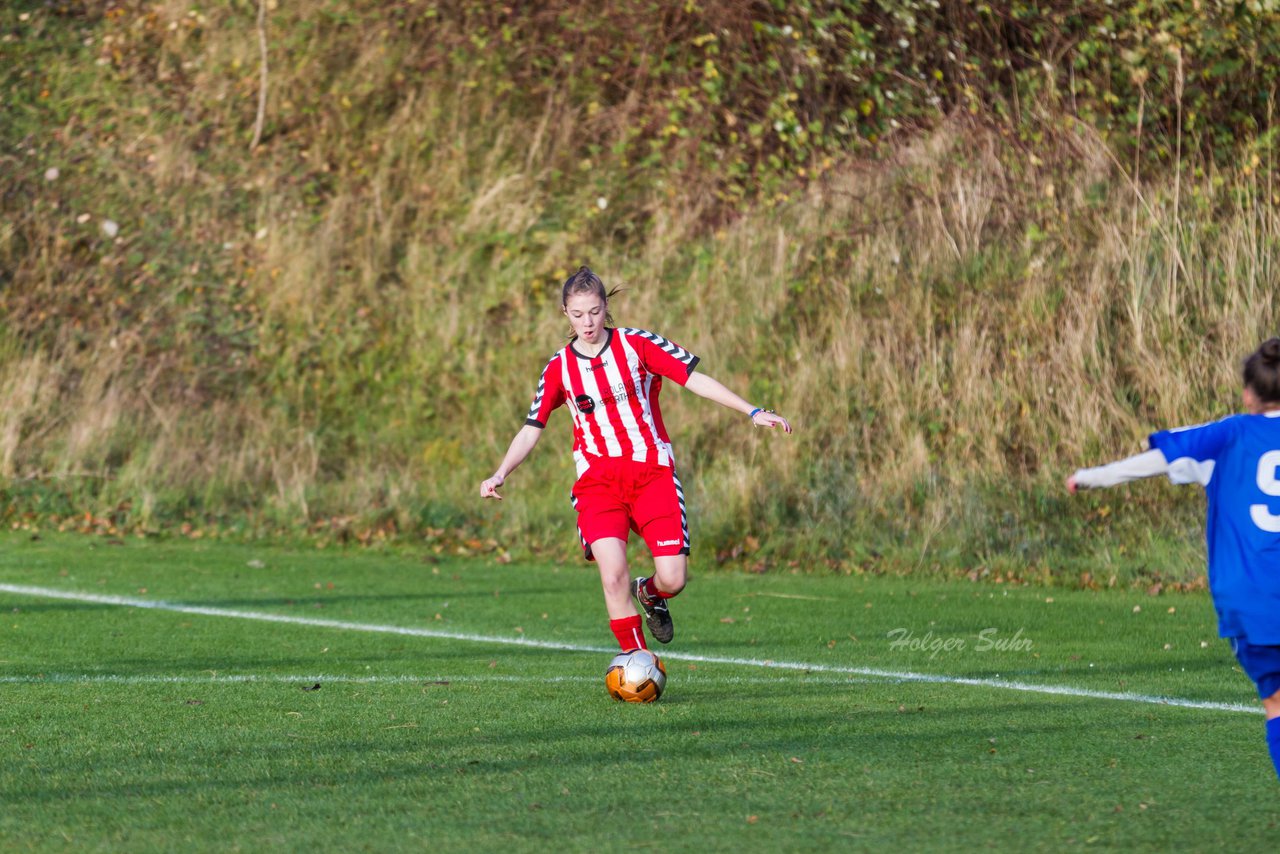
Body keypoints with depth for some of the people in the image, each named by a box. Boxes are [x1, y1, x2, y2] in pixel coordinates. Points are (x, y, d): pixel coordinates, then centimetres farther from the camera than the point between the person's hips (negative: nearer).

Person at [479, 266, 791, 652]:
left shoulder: (637, 344, 0)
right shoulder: (559, 368, 5)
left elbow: (695, 380, -3)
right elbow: (532, 430, 8)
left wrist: (753, 412, -9)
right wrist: (500, 475, -7)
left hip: (652, 471, 0)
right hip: (598, 480, 1)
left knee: (673, 578, -11)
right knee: (613, 575, -20)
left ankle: (649, 593, 27)